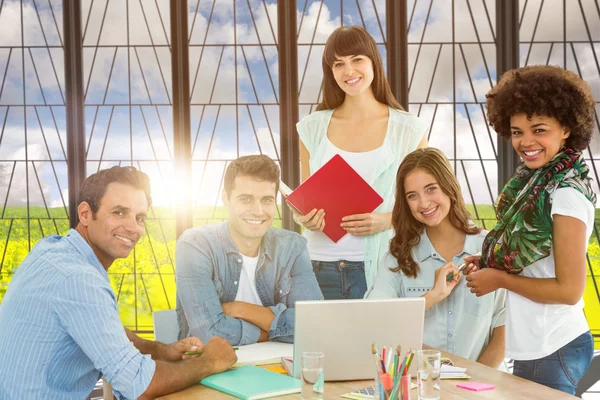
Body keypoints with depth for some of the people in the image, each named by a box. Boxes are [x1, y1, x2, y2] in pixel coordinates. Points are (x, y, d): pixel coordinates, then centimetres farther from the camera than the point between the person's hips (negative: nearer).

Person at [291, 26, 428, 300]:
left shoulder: (408, 130, 0)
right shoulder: (312, 128, 7)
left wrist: (386, 220, -13)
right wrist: (302, 218, -8)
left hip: (379, 266, -2)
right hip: (322, 265, 2)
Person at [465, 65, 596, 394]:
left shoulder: (567, 194, -18)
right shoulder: (535, 182, 6)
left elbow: (569, 290, -19)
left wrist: (499, 279, -12)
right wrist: (490, 265, -1)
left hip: (553, 351, -8)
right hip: (532, 346, 8)